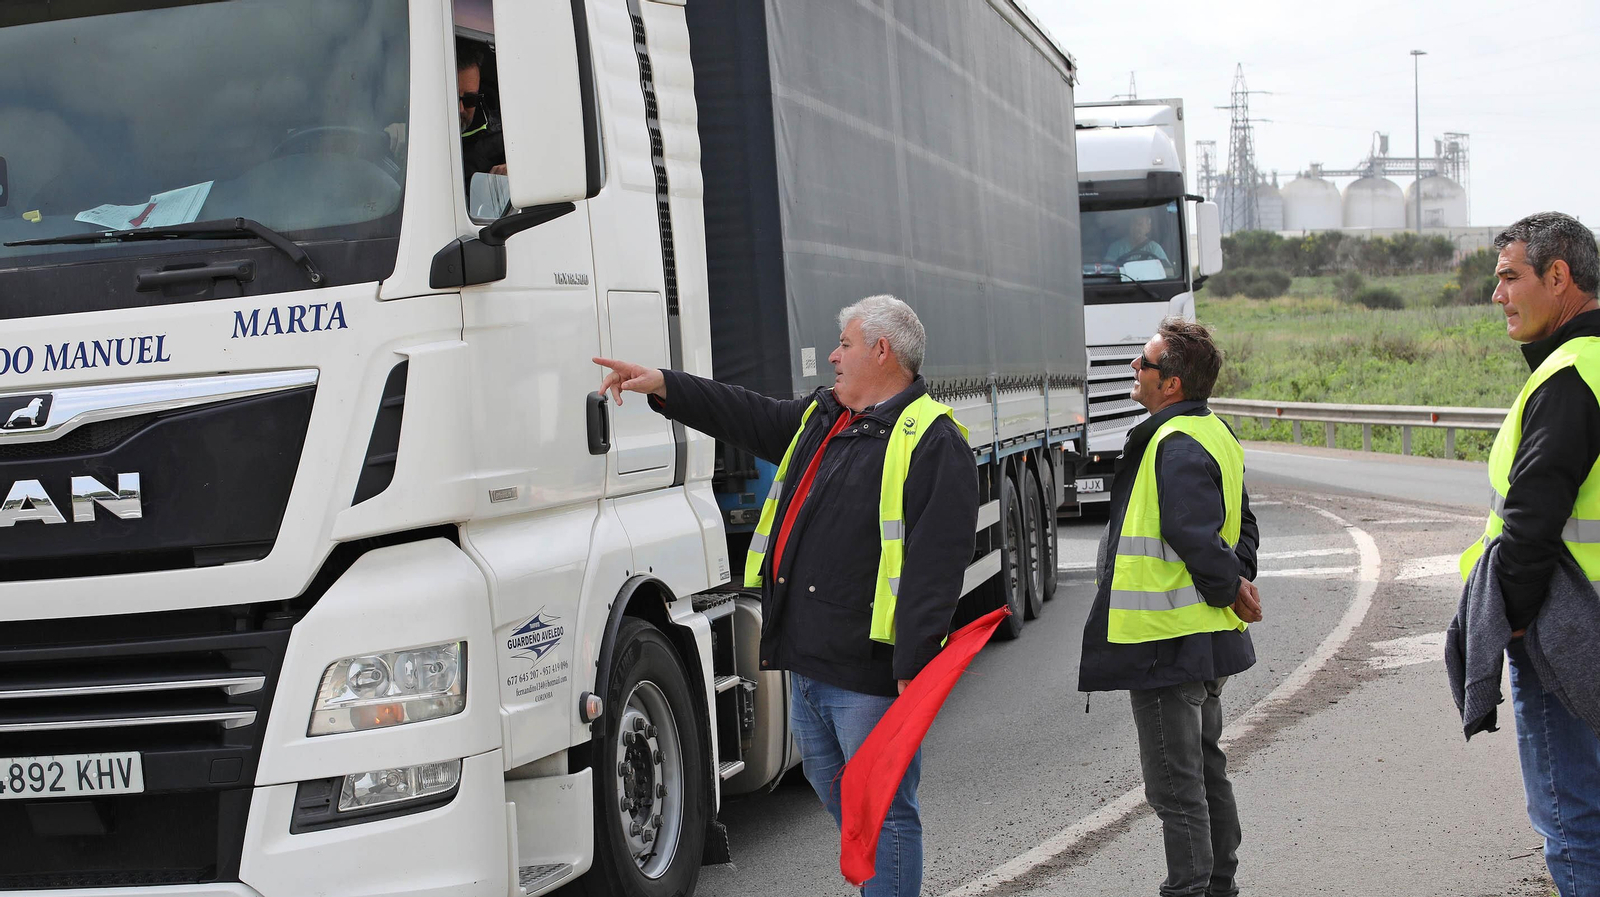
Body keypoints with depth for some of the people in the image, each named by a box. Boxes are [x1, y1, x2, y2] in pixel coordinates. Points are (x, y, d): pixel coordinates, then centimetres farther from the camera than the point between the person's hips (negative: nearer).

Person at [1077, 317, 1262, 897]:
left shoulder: (1176, 445, -20)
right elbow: (1241, 526, 19)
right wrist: (1238, 581, 6)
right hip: (1208, 641, 11)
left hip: (1169, 644, -11)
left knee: (1174, 784, -3)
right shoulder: (1215, 434, 12)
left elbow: (1196, 538, -27)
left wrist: (1229, 588, -11)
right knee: (1206, 768, 21)